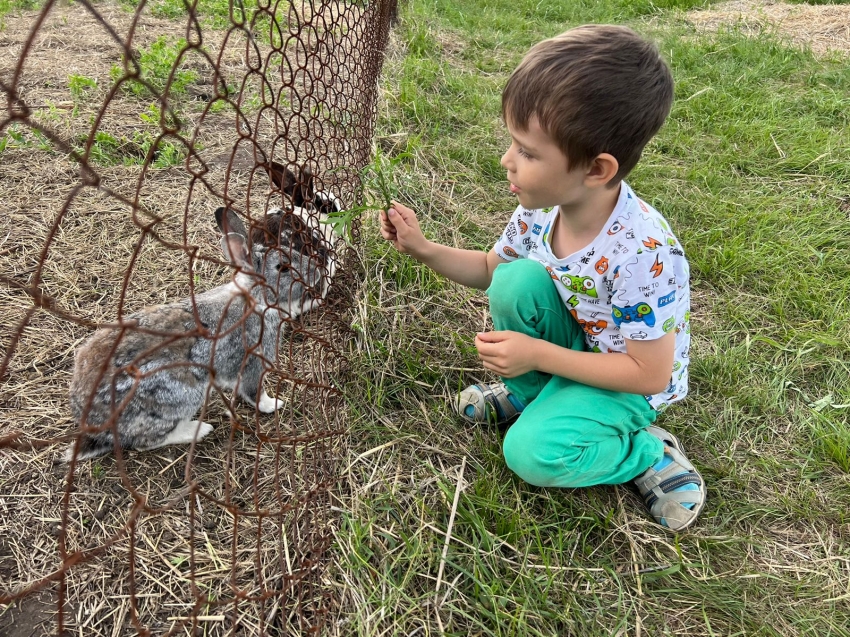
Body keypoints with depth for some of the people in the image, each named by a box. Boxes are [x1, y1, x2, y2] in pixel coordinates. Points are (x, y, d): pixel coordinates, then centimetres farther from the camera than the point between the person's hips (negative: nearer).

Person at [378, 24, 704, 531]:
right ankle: (528, 393, 3)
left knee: (532, 453, -28)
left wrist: (538, 353, -31)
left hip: (631, 382, -6)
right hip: (574, 341, 6)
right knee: (518, 279, -22)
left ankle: (649, 453, 1)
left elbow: (649, 373, -28)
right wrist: (423, 249, -11)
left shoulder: (643, 256, -36)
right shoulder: (542, 207, -16)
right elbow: (490, 270, 4)